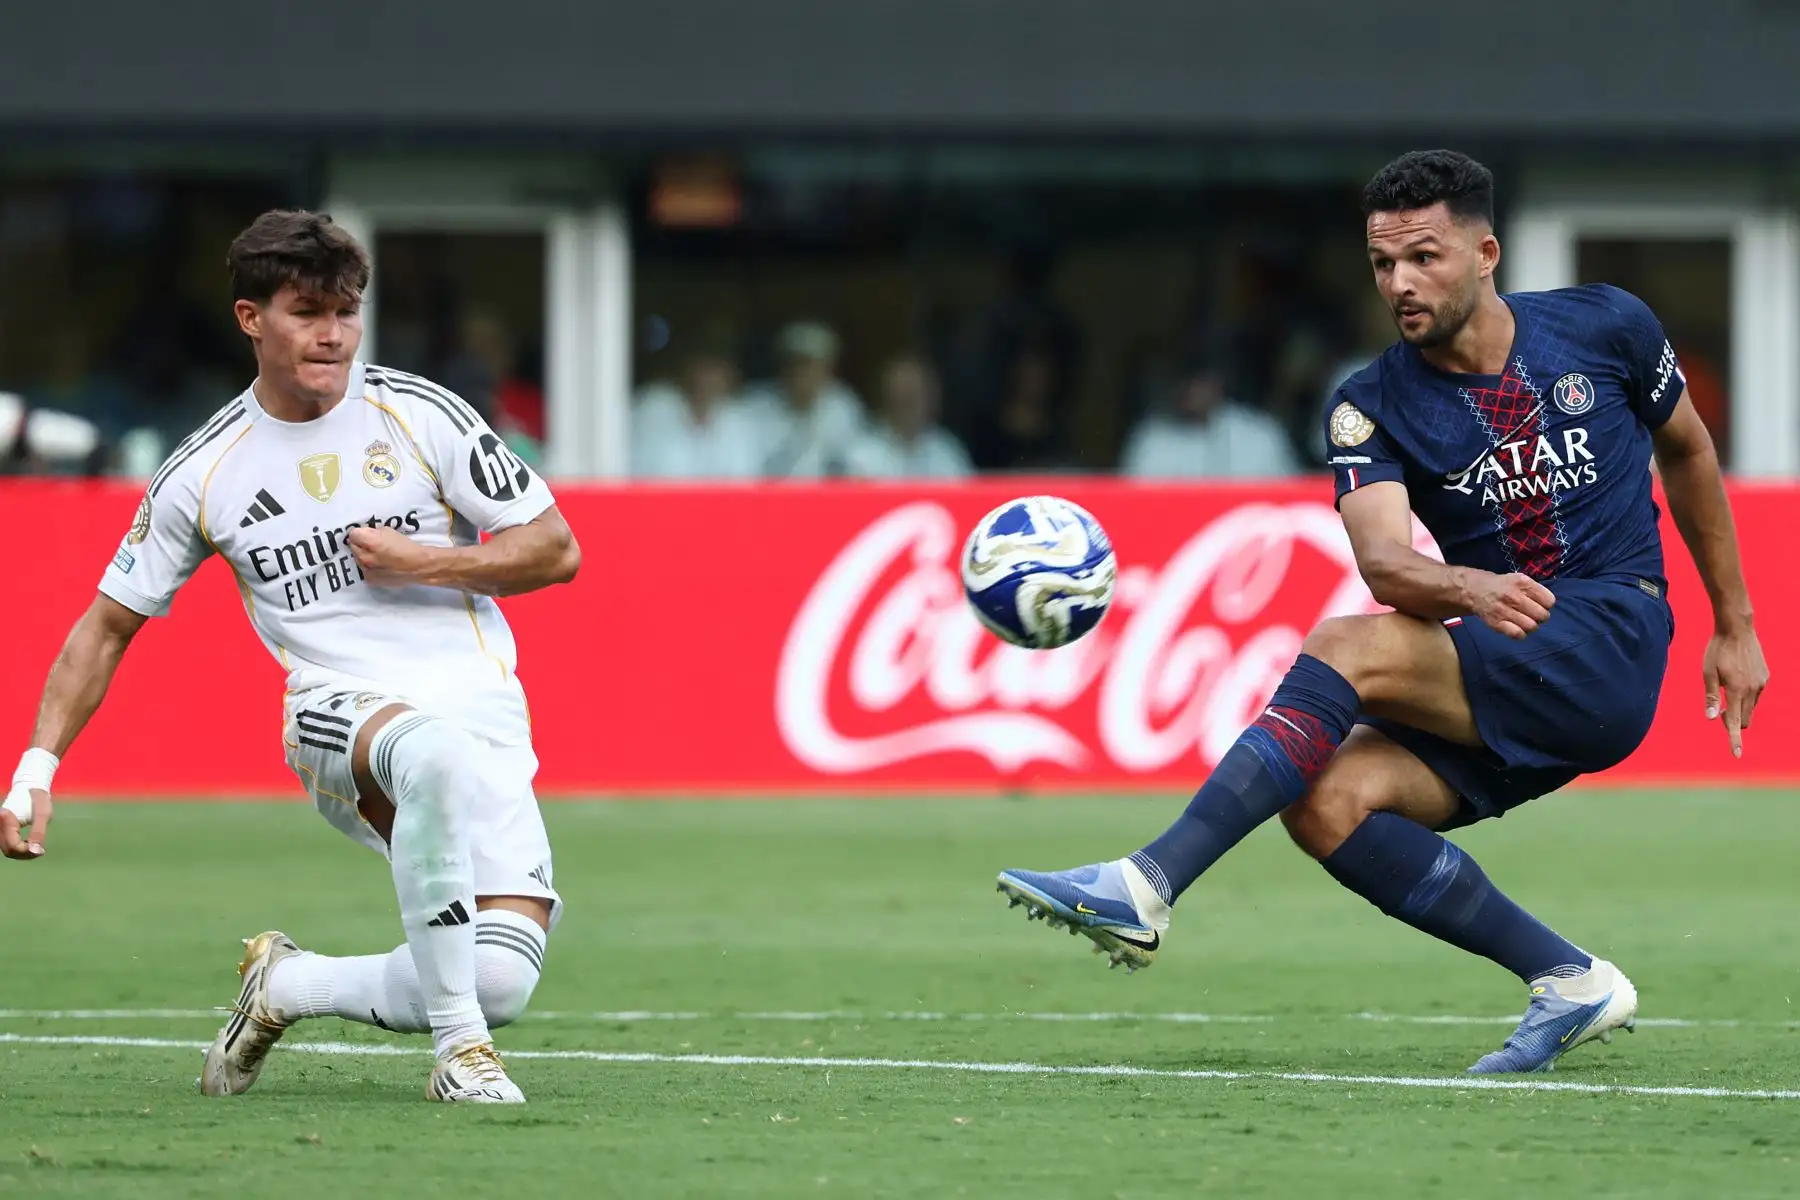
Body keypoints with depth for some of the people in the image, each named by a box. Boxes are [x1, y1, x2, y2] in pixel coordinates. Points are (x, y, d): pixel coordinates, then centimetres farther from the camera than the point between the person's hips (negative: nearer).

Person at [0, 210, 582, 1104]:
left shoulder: (421, 415, 4)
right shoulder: (204, 473, 6)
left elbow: (556, 551, 8)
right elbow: (108, 625, 15)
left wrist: (425, 563, -7)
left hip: (486, 716, 2)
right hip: (342, 710, -2)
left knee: (501, 981, -21)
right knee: (439, 756, -42)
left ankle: (287, 984, 8)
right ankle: (457, 1049, -32)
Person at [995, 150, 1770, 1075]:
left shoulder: (1606, 329, 2)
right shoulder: (1374, 408, 1)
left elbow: (1688, 452, 21)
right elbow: (1384, 563, -18)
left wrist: (1733, 628, 23)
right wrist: (1471, 590, -41)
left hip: (1612, 647, -4)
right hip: (1503, 696, 4)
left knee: (1345, 649, -26)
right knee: (1326, 802, -22)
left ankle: (1147, 888, -32)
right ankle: (1570, 982, -11)